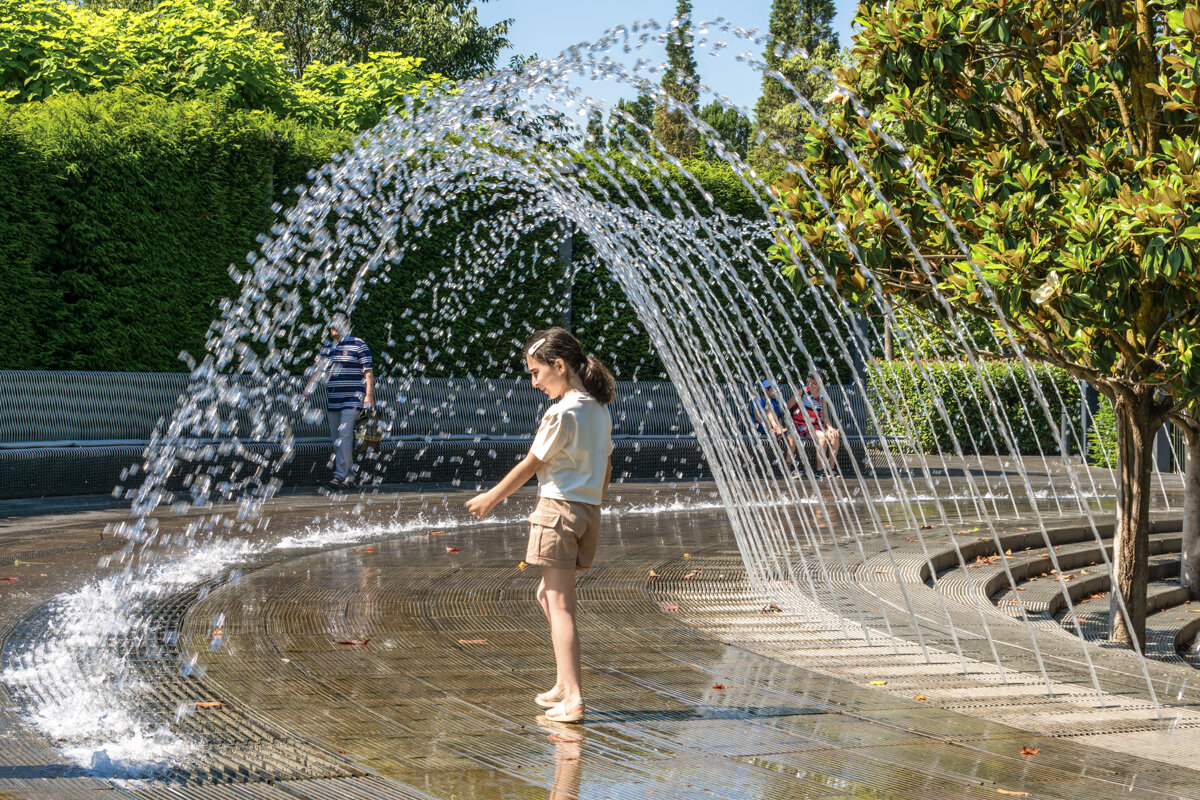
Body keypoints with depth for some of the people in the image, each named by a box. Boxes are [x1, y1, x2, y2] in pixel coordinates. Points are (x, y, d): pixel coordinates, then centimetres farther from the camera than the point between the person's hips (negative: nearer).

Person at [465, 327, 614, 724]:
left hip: (558, 508, -8)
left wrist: (490, 498, 4)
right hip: (589, 511, 8)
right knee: (547, 595, 20)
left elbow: (529, 466, -8)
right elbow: (605, 467, 16)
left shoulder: (562, 413, -16)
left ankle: (572, 699, -13)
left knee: (560, 604, -8)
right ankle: (565, 683, 24)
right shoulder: (600, 410, 9)